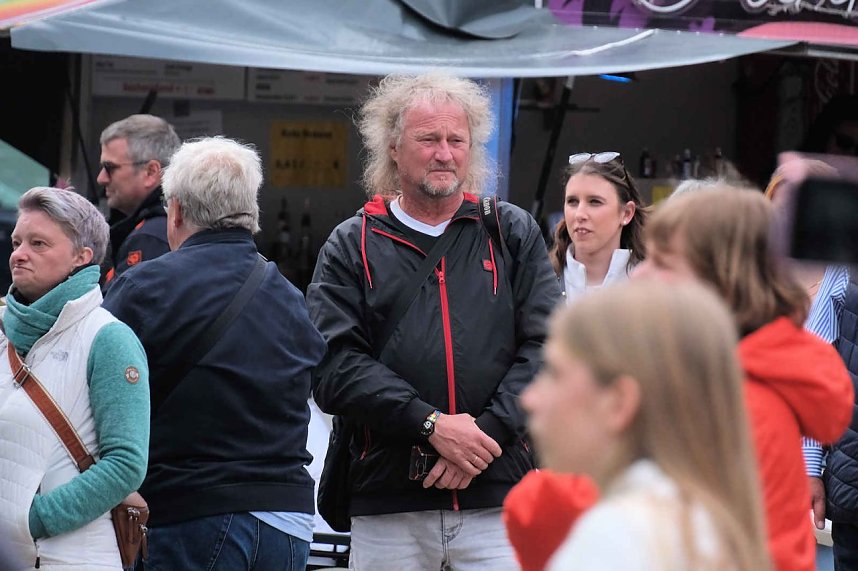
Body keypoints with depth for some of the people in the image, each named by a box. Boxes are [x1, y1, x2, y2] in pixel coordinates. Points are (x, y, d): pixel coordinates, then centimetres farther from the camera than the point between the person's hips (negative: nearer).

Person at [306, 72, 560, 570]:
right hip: (387, 507, 0)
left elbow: (546, 346, 2)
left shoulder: (514, 233, 12)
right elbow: (334, 368, -3)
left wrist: (487, 432, -12)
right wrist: (431, 425, -14)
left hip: (500, 497, 0)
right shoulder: (352, 245, 8)